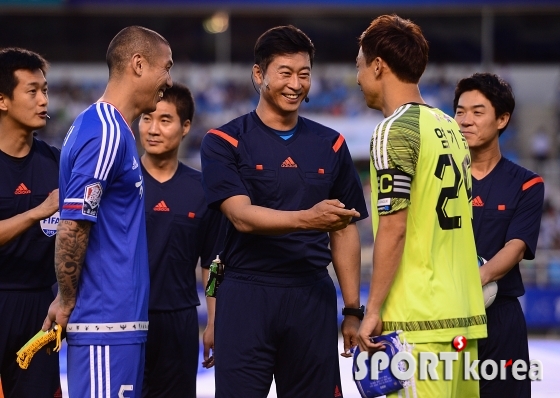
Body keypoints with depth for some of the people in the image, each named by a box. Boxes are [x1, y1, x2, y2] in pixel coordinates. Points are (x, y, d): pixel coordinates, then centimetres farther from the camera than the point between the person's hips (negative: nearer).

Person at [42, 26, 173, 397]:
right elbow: (71, 229, -18)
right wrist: (67, 301, -7)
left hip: (123, 321, 10)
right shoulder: (107, 132, -14)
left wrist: (67, 300, 15)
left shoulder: (113, 128, 16)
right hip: (108, 324, -10)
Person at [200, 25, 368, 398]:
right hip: (246, 296, -3)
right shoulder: (224, 143, 1)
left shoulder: (331, 145, 12)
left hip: (313, 297, 3)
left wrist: (353, 311, 8)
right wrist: (308, 218, -29)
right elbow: (242, 216, -13)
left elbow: (345, 232, 15)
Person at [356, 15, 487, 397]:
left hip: (419, 320, -8)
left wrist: (373, 311, -11)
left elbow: (393, 228, -14)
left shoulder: (395, 130, -9)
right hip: (465, 313, 8)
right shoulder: (449, 127, 15)